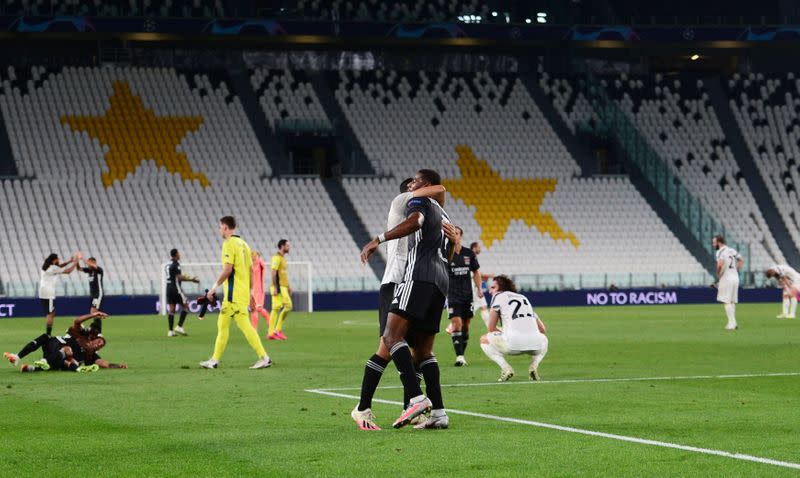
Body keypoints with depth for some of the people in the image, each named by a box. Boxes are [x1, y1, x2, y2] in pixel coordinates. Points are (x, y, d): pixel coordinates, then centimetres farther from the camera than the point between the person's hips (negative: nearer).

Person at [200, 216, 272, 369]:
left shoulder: (229, 244, -11)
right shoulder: (243, 243, 15)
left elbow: (227, 269, -19)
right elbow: (250, 269, 16)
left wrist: (214, 287, -11)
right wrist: (250, 293, 20)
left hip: (234, 294, -9)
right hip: (243, 292, 9)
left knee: (245, 326, -10)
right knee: (222, 325, 13)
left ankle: (264, 358, -13)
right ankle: (215, 360, 16)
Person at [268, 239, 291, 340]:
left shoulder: (282, 258, 19)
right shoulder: (277, 257, -11)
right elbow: (273, 273, -18)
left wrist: (288, 286, 24)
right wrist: (275, 288, -23)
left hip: (283, 287, 9)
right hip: (278, 287, -9)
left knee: (276, 309, 6)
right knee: (288, 305, -13)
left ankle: (271, 333, 6)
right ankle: (278, 329, -9)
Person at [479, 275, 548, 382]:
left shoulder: (498, 296, 14)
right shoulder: (524, 298, 30)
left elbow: (491, 328, 10)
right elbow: (542, 329, 31)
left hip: (513, 343, -4)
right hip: (535, 343, 4)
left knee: (484, 340, 23)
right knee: (544, 340, 41)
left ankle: (505, 368, -1)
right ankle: (534, 365, 10)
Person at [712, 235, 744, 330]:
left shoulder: (720, 251, -9)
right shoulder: (732, 250, 16)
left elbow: (720, 264, -25)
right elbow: (741, 261, 22)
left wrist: (718, 275, -11)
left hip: (726, 278, -8)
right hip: (735, 277, 8)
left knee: (726, 301, -6)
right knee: (732, 302, 15)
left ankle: (732, 323, -12)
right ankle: (733, 323, 15)